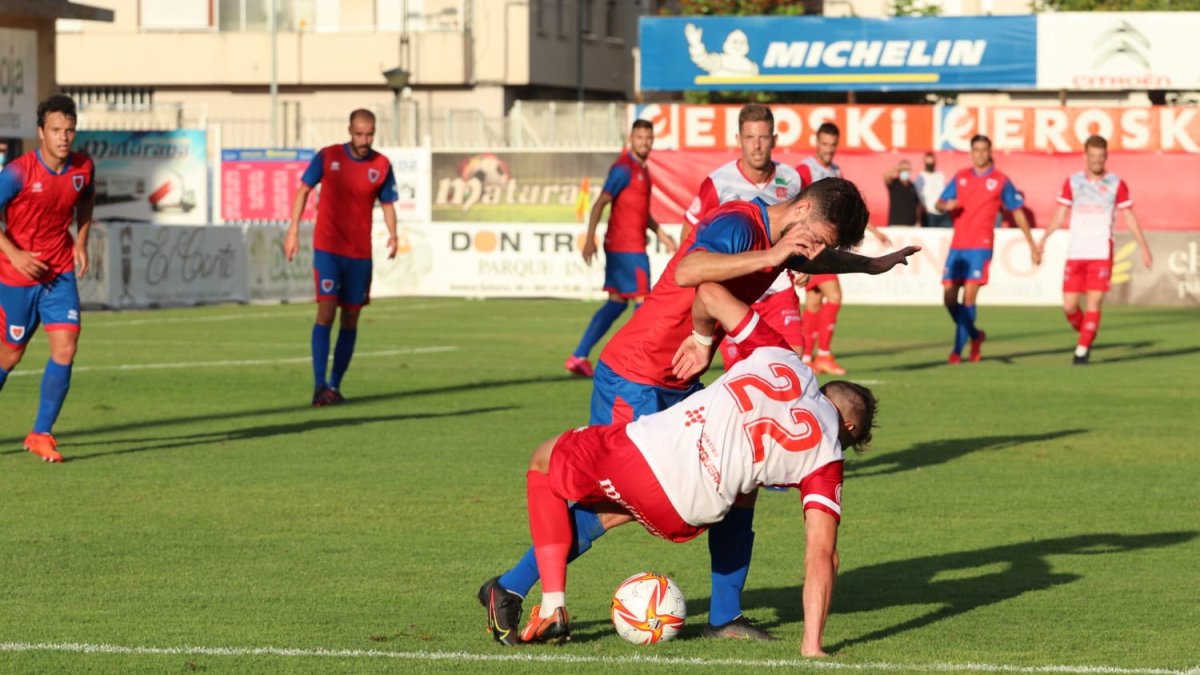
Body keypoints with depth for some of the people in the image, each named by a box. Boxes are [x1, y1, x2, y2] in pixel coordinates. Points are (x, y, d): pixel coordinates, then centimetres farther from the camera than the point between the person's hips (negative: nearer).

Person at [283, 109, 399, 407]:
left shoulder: (382, 166, 1)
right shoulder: (328, 157, -4)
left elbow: (387, 203, 10)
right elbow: (304, 189, 5)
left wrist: (392, 234, -8)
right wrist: (293, 229, -1)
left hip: (360, 253, 3)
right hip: (327, 248, -3)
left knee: (350, 320, 5)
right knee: (326, 312, -14)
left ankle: (335, 385, 16)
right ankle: (319, 386, -15)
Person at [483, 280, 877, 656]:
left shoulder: (781, 358, 13)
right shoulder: (827, 458, 10)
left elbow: (708, 295, 16)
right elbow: (821, 555, 2)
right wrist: (812, 647, 4)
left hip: (638, 450, -1)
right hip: (680, 519, 1)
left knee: (544, 460, 31)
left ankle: (552, 609, 19)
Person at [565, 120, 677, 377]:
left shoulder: (642, 168, 17)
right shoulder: (624, 168, -13)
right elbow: (600, 204, -18)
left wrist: (661, 234, 25)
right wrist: (590, 239, -24)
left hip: (631, 245, 10)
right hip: (627, 247, -10)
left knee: (617, 302, 10)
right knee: (642, 301, -5)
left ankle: (578, 357, 10)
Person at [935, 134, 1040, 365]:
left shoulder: (1001, 181, 2)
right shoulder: (961, 177, 13)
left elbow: (1018, 213, 8)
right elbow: (940, 203, 12)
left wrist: (1032, 245, 8)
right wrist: (946, 205, -13)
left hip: (980, 247, -4)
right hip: (957, 246, 4)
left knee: (969, 298, -13)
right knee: (950, 298, 1)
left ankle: (958, 350, -7)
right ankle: (975, 335, 25)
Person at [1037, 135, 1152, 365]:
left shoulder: (1116, 184, 4)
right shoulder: (1072, 182, 8)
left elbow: (1129, 218, 8)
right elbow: (1060, 215, 10)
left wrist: (1144, 248, 4)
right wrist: (1044, 238, -1)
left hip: (1101, 253, -2)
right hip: (1076, 252, 2)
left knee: (1094, 302, -10)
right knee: (1069, 305, -2)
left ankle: (1082, 349, -4)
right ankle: (1085, 335, 25)